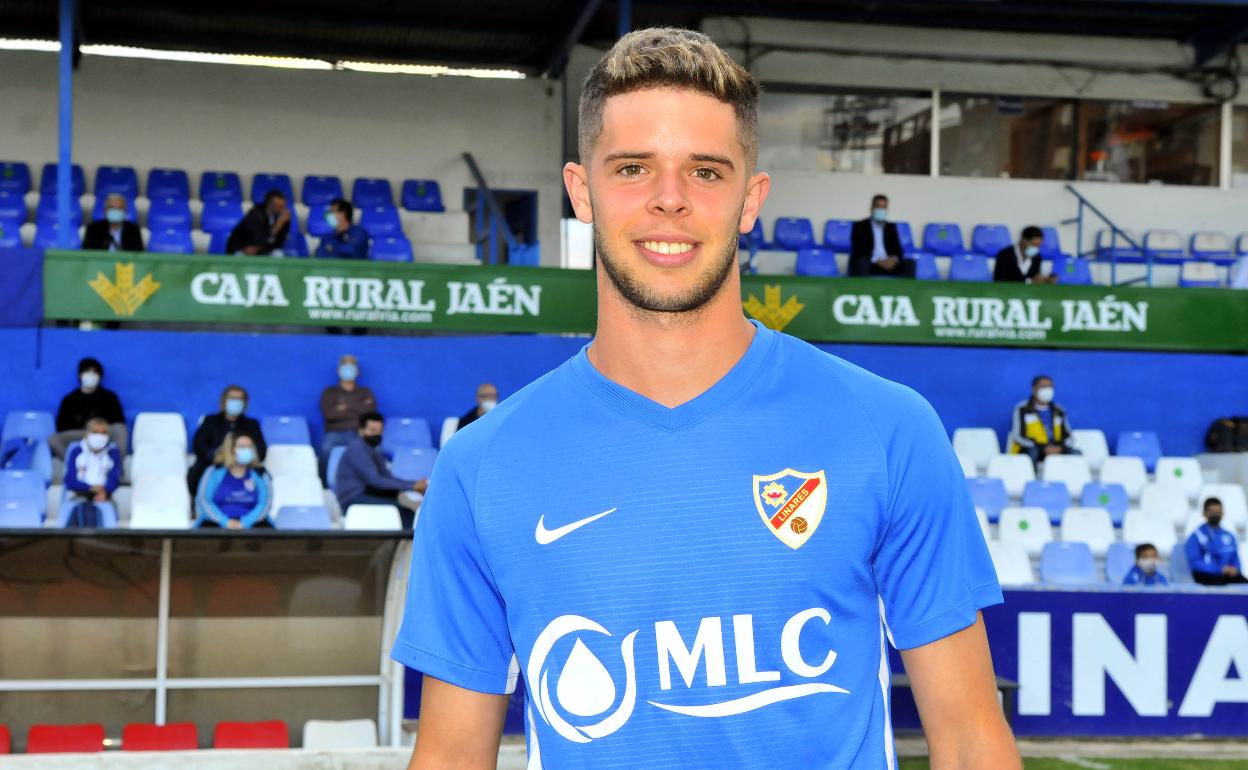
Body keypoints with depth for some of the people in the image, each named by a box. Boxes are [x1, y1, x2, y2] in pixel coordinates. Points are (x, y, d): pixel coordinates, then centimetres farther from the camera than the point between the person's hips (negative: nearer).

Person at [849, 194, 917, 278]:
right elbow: (859, 251, -7)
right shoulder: (860, 226, 4)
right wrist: (877, 261, -21)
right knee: (862, 262, -38)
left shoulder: (891, 227, 18)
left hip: (888, 264, 4)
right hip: (869, 264, -4)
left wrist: (894, 259, -15)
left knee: (910, 263, -20)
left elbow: (898, 250, 11)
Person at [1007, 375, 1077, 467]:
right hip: (1025, 453, -4)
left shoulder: (1059, 411, 14)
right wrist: (1043, 448, -20)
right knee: (1032, 451, -36)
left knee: (1075, 453, -22)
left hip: (1055, 452, 4)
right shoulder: (1022, 409, 1)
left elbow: (1068, 437, 11)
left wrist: (1060, 448, -14)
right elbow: (1018, 436, -7)